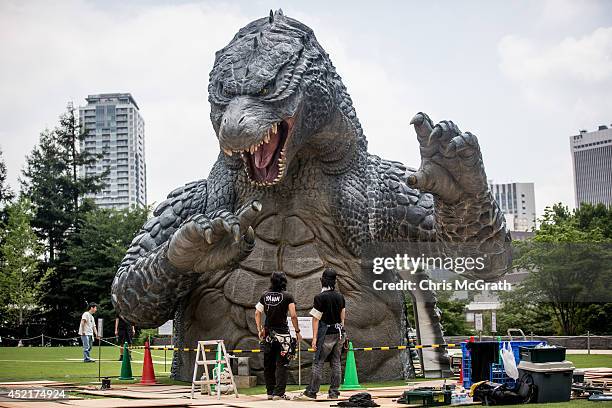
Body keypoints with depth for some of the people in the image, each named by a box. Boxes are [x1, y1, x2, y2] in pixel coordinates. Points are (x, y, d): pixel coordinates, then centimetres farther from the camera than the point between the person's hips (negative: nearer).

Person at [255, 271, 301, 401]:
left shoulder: (265, 295, 5)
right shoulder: (287, 296, -7)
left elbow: (257, 313, 6)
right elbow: (293, 315, -11)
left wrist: (260, 330, 11)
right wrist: (297, 331, -1)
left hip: (268, 333, 4)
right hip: (282, 333, -4)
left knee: (268, 365, 12)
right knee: (282, 364, 0)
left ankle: (270, 392, 16)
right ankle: (279, 393, -5)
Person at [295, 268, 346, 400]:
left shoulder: (320, 297, -11)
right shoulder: (340, 296, 8)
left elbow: (316, 319, -12)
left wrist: (314, 338, -11)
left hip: (326, 334, -6)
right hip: (339, 332, 6)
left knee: (318, 362, -2)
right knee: (336, 363, 8)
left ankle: (311, 392, -2)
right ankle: (334, 392, 10)